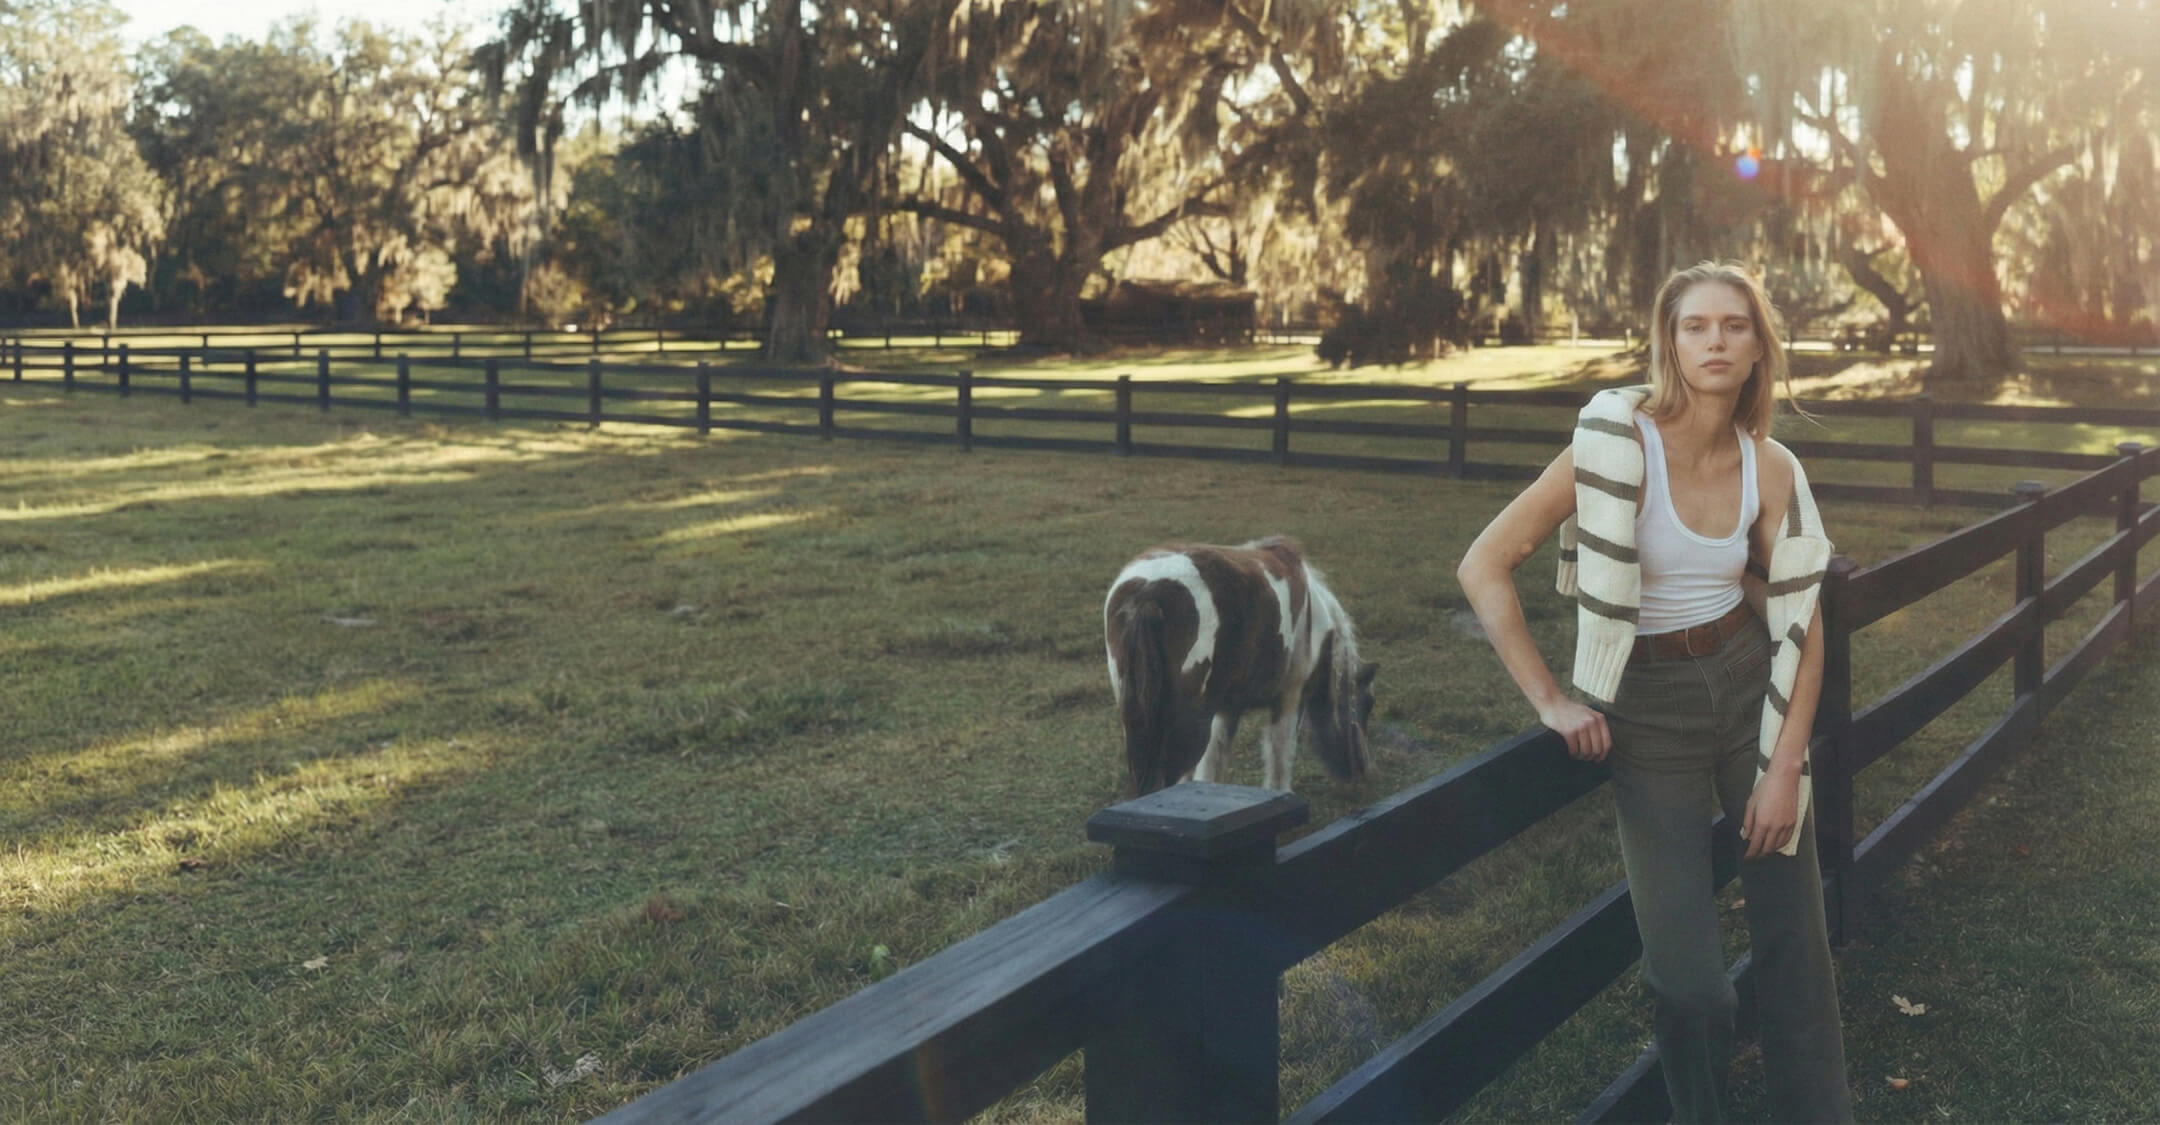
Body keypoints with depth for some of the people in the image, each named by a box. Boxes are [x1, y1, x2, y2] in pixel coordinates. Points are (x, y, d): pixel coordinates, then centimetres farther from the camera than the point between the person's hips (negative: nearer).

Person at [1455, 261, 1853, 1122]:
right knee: (1687, 972, -5)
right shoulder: (1619, 442, -17)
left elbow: (1801, 621, 4)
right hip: (1649, 704, -3)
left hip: (1750, 685, 4)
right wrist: (1550, 700, -15)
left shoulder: (1771, 469, -3)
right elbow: (1484, 566, -16)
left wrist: (1786, 766, -3)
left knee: (1794, 938, 6)